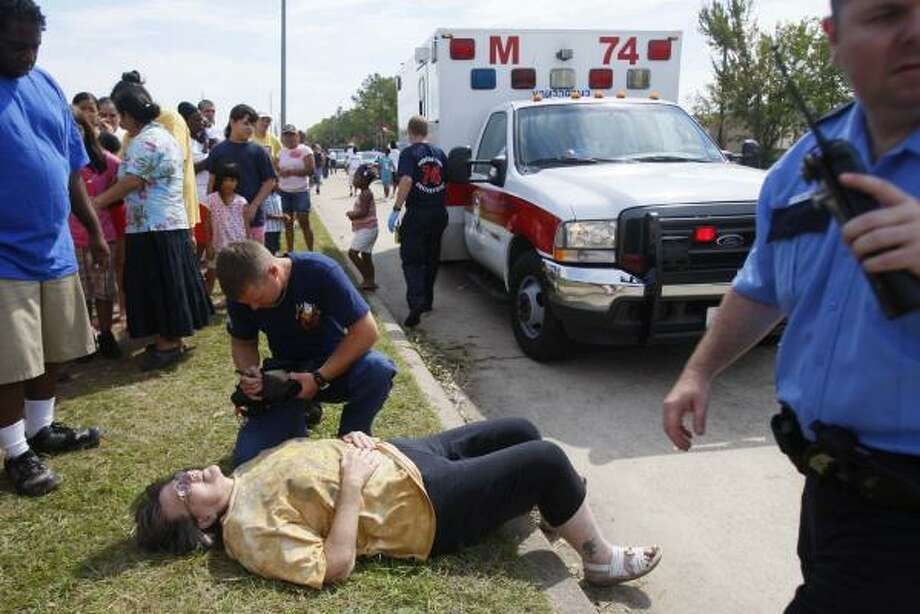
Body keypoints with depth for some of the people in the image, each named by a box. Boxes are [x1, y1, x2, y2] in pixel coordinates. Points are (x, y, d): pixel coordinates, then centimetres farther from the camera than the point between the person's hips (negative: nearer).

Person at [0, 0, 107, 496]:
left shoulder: (48, 87, 9)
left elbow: (72, 169, 14)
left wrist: (95, 231, 14)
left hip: (55, 250, 6)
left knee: (53, 352, 17)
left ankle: (41, 429, 35)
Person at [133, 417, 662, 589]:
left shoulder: (248, 473, 7)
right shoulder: (249, 529, -19)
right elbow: (337, 566, -25)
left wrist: (354, 443, -2)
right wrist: (352, 484, -23)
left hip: (401, 454, 9)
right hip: (427, 505, -9)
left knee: (519, 431, 15)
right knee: (546, 460, -12)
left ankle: (554, 502, 43)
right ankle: (602, 560, 9)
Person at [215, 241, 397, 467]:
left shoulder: (320, 272, -25)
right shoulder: (242, 293, -12)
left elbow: (366, 331, -22)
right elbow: (242, 342, 6)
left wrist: (319, 378, -26)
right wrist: (249, 373, -17)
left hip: (334, 363, -2)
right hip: (284, 374, 3)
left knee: (379, 370, -36)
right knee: (247, 460, -16)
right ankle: (299, 417, 15)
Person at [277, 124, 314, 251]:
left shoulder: (305, 150, -3)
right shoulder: (281, 151, 12)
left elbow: (310, 170, -12)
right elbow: (277, 170, 14)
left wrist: (291, 172, -14)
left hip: (301, 191, -4)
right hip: (284, 192, 5)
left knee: (304, 223, -5)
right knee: (287, 223, 7)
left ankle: (311, 252, 1)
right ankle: (290, 252, 14)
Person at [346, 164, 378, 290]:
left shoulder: (365, 194, -17)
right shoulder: (365, 193, 13)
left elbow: (363, 212, -25)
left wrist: (351, 214, -12)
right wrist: (352, 213, 7)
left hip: (366, 230, -10)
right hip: (367, 229, 10)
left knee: (352, 252, -9)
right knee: (366, 255, 12)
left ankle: (367, 279, -7)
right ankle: (370, 281, 15)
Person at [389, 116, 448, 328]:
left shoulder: (409, 153, -7)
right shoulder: (439, 153, 11)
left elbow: (406, 180, -20)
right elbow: (447, 182, 14)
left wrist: (396, 209, -20)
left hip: (417, 214, -5)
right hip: (439, 213, 6)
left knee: (411, 260, -3)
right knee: (431, 258, 18)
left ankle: (416, 301, -21)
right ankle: (427, 300, 27)